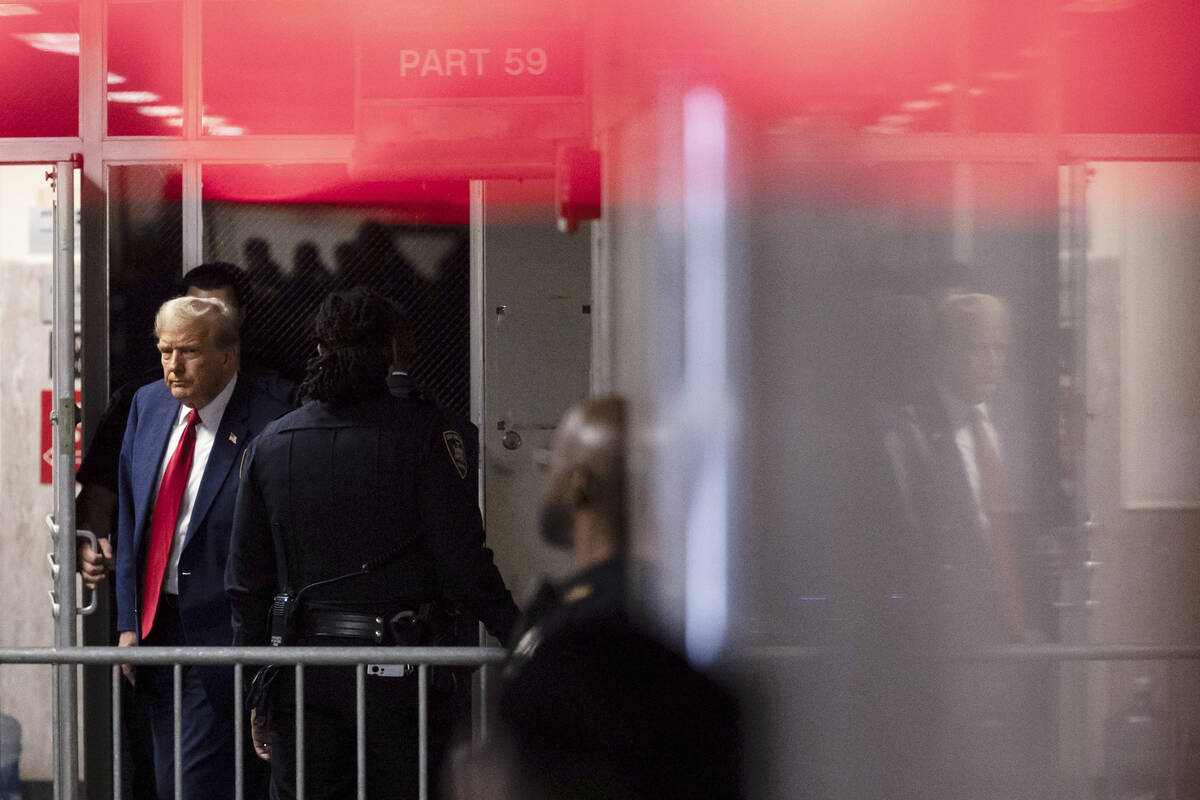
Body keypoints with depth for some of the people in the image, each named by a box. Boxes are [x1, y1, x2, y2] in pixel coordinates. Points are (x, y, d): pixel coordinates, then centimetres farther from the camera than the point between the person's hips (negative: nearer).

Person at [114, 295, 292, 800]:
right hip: (156, 628, 7)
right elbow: (128, 521, 13)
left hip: (221, 641, -7)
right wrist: (129, 621, 9)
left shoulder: (266, 427, -14)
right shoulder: (148, 405, 8)